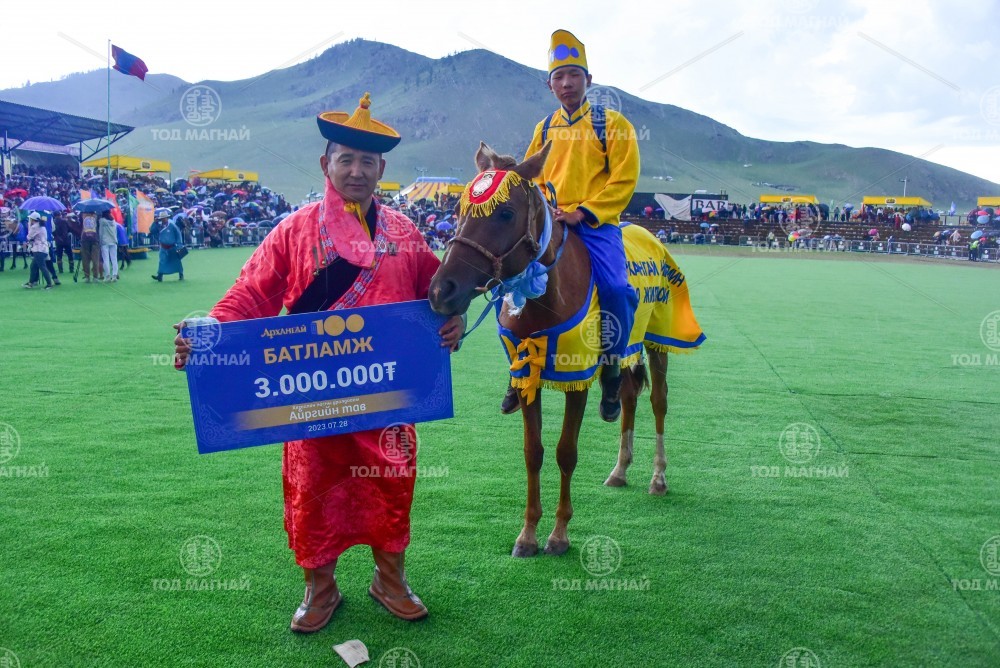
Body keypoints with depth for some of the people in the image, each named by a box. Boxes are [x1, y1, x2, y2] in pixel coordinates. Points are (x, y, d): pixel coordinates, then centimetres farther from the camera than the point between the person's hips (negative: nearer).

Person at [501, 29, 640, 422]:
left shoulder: (612, 123, 3)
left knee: (615, 288, -25)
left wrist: (584, 212, -15)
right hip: (550, 223, 4)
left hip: (596, 223, -4)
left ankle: (611, 369, -3)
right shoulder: (545, 128, 15)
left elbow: (624, 179, -5)